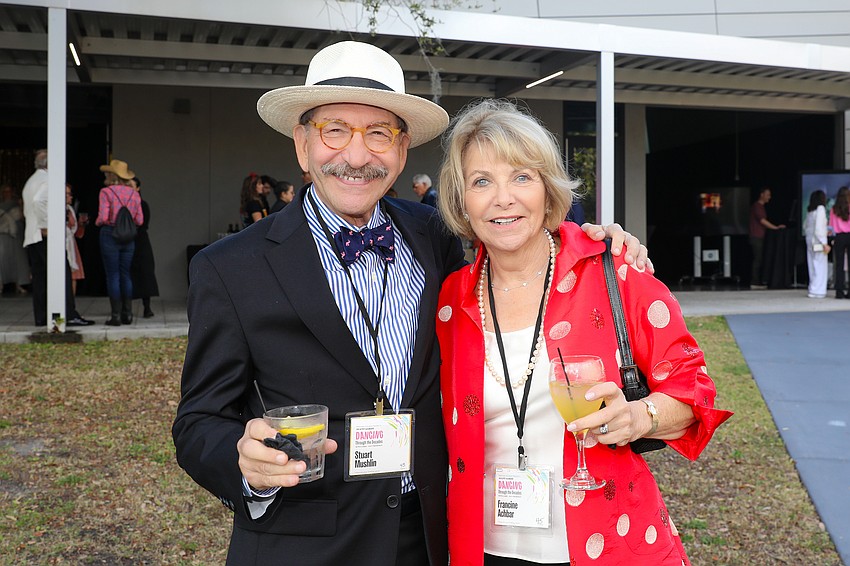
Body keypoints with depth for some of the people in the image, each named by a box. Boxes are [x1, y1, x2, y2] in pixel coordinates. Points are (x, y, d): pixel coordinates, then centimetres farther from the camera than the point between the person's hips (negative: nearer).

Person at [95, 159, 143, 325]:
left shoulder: (106, 192, -9)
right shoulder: (133, 193, 5)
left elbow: (103, 218, -15)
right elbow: (139, 220, 3)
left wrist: (97, 223, 6)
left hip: (110, 235, -4)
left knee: (113, 275, 0)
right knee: (126, 275, 11)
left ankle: (116, 316, 1)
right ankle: (127, 314, 11)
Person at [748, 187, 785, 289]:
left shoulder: (761, 207, 19)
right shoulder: (756, 206, -11)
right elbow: (762, 221, -19)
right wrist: (776, 227, -19)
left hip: (760, 237, 9)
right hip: (756, 237, -9)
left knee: (760, 260, 8)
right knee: (757, 259, -9)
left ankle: (760, 282, 10)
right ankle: (754, 283, -8)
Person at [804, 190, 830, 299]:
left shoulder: (810, 211, 11)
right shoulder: (820, 208, -11)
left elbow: (805, 227, 19)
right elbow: (819, 227, -18)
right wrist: (824, 243, -18)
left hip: (810, 241, 8)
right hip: (818, 242, -8)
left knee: (813, 267, 11)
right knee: (820, 266, -4)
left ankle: (813, 290, 14)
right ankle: (817, 291, -5)